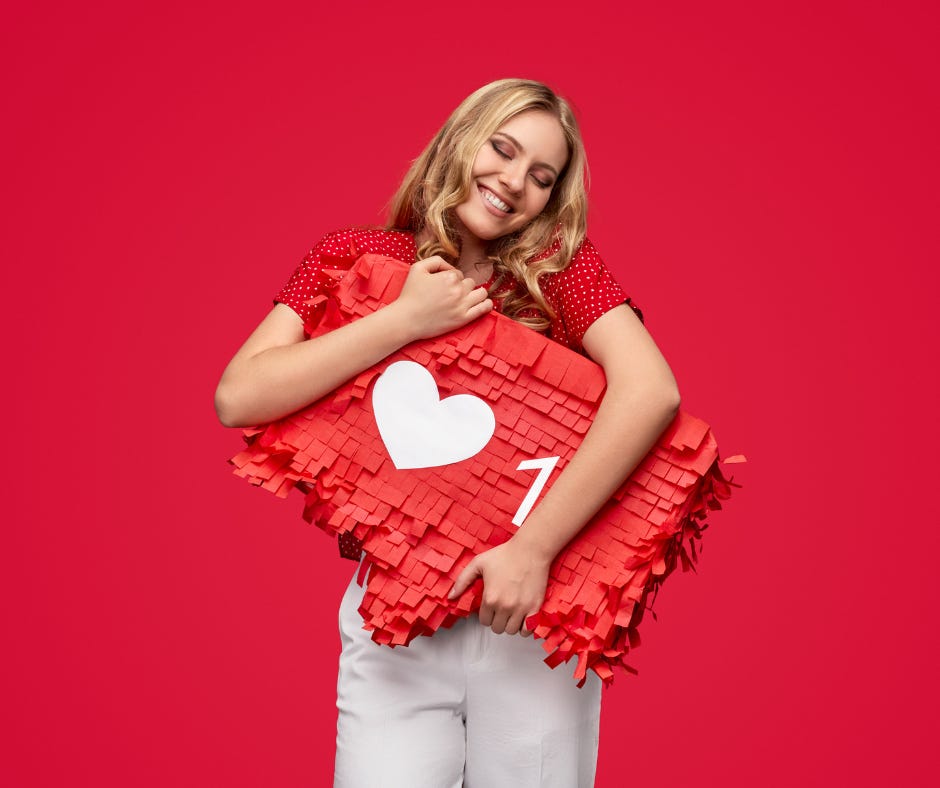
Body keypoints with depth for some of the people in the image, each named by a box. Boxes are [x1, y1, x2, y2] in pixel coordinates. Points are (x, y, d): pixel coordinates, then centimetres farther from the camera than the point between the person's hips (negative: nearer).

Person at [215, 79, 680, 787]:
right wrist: (406, 319, -16)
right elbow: (238, 399, -11)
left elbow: (651, 391, -19)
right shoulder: (353, 258, 1)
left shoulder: (559, 263, -3)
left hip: (531, 615, 0)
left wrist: (535, 547, -24)